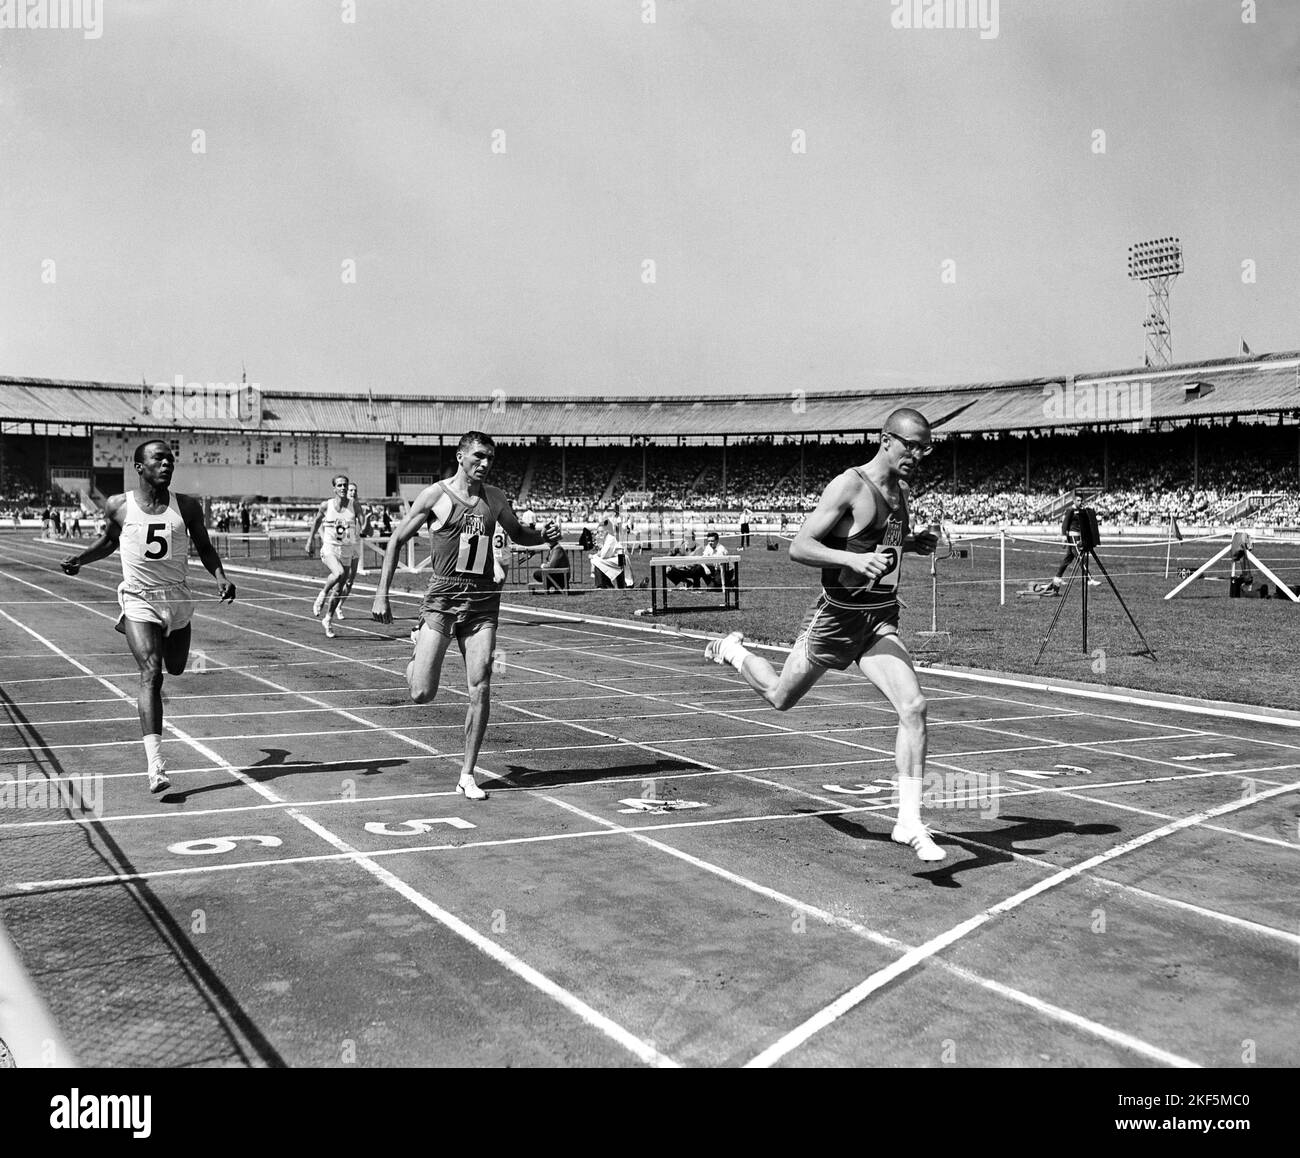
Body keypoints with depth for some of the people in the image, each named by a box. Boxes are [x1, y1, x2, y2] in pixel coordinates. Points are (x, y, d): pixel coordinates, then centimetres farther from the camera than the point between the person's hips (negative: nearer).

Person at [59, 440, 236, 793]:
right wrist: (80, 558, 1)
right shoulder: (119, 506, -3)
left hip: (178, 599, 3)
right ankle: (154, 764, -21)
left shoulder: (187, 506, -1)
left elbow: (204, 548, 9)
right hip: (139, 600, -3)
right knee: (151, 674, -17)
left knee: (175, 668, 19)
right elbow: (108, 540, 16)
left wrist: (220, 576, -7)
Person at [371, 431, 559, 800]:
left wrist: (544, 536, 4)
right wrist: (381, 594, -3)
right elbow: (397, 540, 2)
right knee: (422, 694, -6)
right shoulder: (436, 495, -2)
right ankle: (418, 646, 30)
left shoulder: (494, 498, 10)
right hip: (443, 597, -3)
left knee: (480, 690, -5)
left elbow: (518, 533, 27)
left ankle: (467, 776, 7)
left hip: (483, 600, 3)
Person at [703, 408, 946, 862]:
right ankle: (732, 651, 48)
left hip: (881, 620, 5)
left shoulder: (900, 489, 8)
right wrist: (854, 559, -34)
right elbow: (798, 547, -21)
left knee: (913, 708, -15)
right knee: (781, 698, 15)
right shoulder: (849, 485, -17)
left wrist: (915, 543, 7)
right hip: (837, 616, -5)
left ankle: (909, 822, -9)